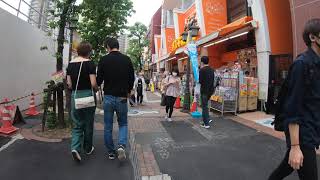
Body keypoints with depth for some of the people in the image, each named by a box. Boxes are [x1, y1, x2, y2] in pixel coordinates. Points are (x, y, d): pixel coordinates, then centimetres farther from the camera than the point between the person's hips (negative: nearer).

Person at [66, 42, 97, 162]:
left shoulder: (70, 64, 6)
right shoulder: (89, 63, -10)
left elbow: (69, 84, 5)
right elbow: (93, 84, -15)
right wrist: (97, 89, 5)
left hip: (74, 96, 4)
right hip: (87, 95, -4)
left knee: (77, 125, 13)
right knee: (88, 124, 13)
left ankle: (75, 148, -5)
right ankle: (88, 148, 28)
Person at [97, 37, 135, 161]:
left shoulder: (104, 60, -4)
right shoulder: (127, 59, 0)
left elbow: (99, 80, -4)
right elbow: (132, 78, 4)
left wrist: (98, 85, 20)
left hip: (108, 97, 0)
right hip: (122, 97, 1)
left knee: (108, 126, 13)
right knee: (123, 124, 16)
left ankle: (111, 152, 22)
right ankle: (121, 146, -6)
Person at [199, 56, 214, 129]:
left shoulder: (202, 70, -14)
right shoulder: (212, 70, 8)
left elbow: (200, 81, -14)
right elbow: (213, 80, 10)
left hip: (204, 90, -7)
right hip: (211, 89, 7)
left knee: (204, 106, 1)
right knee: (205, 105, 23)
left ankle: (206, 124, 6)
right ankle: (206, 119, 24)